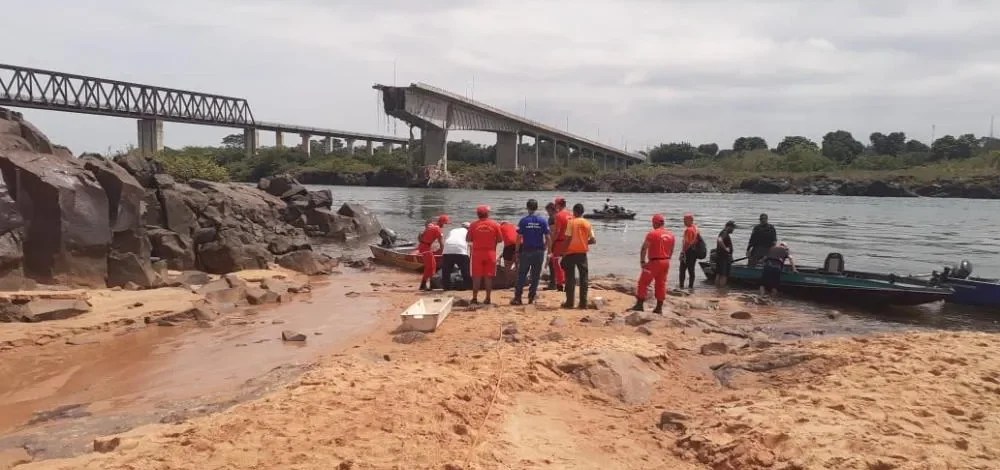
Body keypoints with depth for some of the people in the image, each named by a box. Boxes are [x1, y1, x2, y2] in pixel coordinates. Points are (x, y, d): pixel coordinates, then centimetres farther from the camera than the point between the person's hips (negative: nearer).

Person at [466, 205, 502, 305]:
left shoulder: (473, 225, -2)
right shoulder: (495, 224, -1)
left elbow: (468, 239, 0)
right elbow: (500, 239, 0)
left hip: (477, 253, 0)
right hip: (490, 253, 0)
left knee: (476, 276, 5)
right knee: (489, 276, 5)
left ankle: (475, 298, 6)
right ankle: (488, 298, 6)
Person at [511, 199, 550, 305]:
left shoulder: (523, 221, -5)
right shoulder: (543, 221, -1)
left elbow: (519, 238, -7)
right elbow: (548, 239, -4)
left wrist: (517, 251, 1)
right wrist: (543, 247, 12)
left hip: (526, 251, -1)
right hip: (539, 252, 1)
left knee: (521, 275, 5)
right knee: (535, 276, 9)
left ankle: (517, 297, 4)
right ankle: (531, 297, 11)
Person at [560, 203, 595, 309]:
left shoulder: (571, 222, -7)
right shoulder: (588, 223, 3)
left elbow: (568, 239, -12)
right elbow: (593, 240, 0)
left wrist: (563, 252, -6)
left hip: (571, 253, -3)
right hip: (582, 253, 3)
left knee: (570, 278, 3)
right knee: (583, 278, 7)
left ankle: (569, 302, 3)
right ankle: (583, 303, 5)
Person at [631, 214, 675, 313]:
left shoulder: (652, 234, -12)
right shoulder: (670, 235, 8)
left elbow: (644, 248, -12)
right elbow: (671, 251, 15)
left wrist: (642, 261, -5)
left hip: (654, 262, -6)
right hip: (666, 262, 6)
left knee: (643, 282, 3)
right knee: (661, 284, 11)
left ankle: (639, 304, 2)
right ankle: (659, 308, 12)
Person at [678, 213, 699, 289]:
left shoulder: (688, 229, -17)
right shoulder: (696, 228, 10)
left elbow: (686, 242, -21)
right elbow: (698, 239, 16)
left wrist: (683, 252, -16)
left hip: (688, 251, -8)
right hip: (695, 251, 8)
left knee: (683, 269, -1)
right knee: (691, 269, 11)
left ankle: (681, 285, -2)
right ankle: (691, 285, 12)